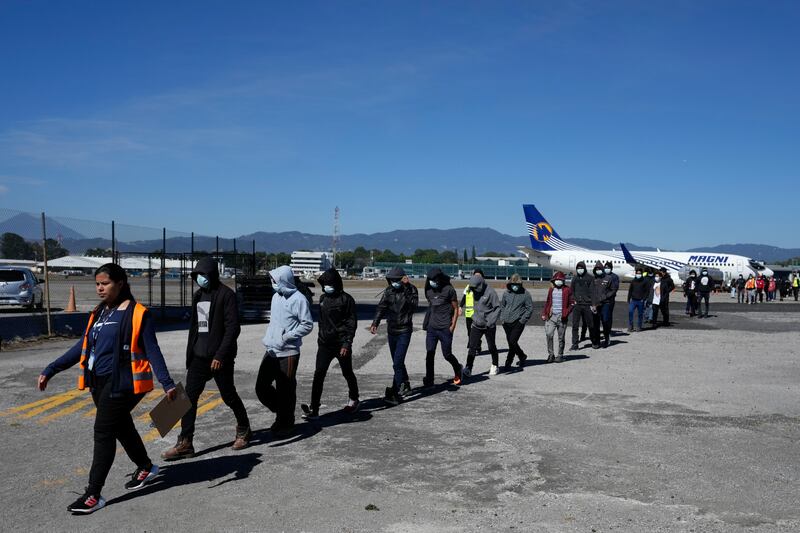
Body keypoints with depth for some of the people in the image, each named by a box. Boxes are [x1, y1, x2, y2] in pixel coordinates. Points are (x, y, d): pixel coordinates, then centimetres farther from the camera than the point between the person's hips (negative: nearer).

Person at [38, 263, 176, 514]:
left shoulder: (137, 313, -10)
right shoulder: (98, 313, 12)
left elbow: (152, 351, -10)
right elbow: (82, 348, 16)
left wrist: (167, 383, -15)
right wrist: (50, 370, 12)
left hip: (121, 383, -8)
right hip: (99, 382, 8)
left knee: (103, 433, -6)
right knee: (121, 427, 19)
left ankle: (93, 495, 1)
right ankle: (146, 467, 40)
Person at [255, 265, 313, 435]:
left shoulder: (298, 299, -11)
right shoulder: (276, 296, 12)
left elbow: (308, 325, -11)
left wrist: (288, 336, -18)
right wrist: (268, 338, 11)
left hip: (288, 353, -8)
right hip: (271, 351, 8)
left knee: (285, 390, 1)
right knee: (261, 387, 8)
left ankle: (286, 424, 16)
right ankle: (281, 412, 28)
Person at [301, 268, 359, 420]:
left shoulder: (346, 299, -10)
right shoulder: (323, 298, 9)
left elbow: (352, 323, -12)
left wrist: (347, 343, -18)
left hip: (341, 344, -5)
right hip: (324, 344, 5)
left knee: (347, 373, 13)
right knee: (318, 375, -8)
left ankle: (354, 400, 37)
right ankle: (314, 410, -11)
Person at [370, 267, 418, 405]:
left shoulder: (411, 290, -8)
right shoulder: (389, 291, 4)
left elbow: (414, 305, -25)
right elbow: (381, 308, 0)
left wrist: (407, 287, -30)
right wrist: (375, 323, -13)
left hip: (404, 332, -6)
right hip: (391, 331, 6)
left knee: (397, 363, -14)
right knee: (398, 362, 18)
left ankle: (395, 393, -13)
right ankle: (405, 386, 36)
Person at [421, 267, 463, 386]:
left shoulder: (449, 290, -6)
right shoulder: (429, 291, 10)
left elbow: (456, 309, -2)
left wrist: (453, 325, -9)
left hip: (445, 329, -4)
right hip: (431, 328, 4)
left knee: (447, 355, 3)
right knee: (429, 354, -3)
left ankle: (457, 369, 31)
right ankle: (429, 380, 2)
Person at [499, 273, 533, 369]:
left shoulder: (525, 294, -5)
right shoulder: (506, 293, 6)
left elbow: (530, 308, -3)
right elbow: (502, 306, 19)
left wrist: (522, 320, -10)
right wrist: (502, 317, 7)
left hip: (518, 322, -5)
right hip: (506, 322, 5)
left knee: (512, 341, -13)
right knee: (511, 343, 10)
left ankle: (508, 362, -2)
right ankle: (522, 356, 33)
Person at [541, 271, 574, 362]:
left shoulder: (567, 290, 1)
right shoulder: (551, 290, 12)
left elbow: (572, 303, 2)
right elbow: (547, 302, 19)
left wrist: (566, 312, -12)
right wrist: (544, 314, 10)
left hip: (561, 317, -2)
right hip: (551, 316, 2)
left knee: (561, 337, 5)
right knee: (549, 334, -12)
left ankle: (560, 355, 17)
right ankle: (551, 354, -2)